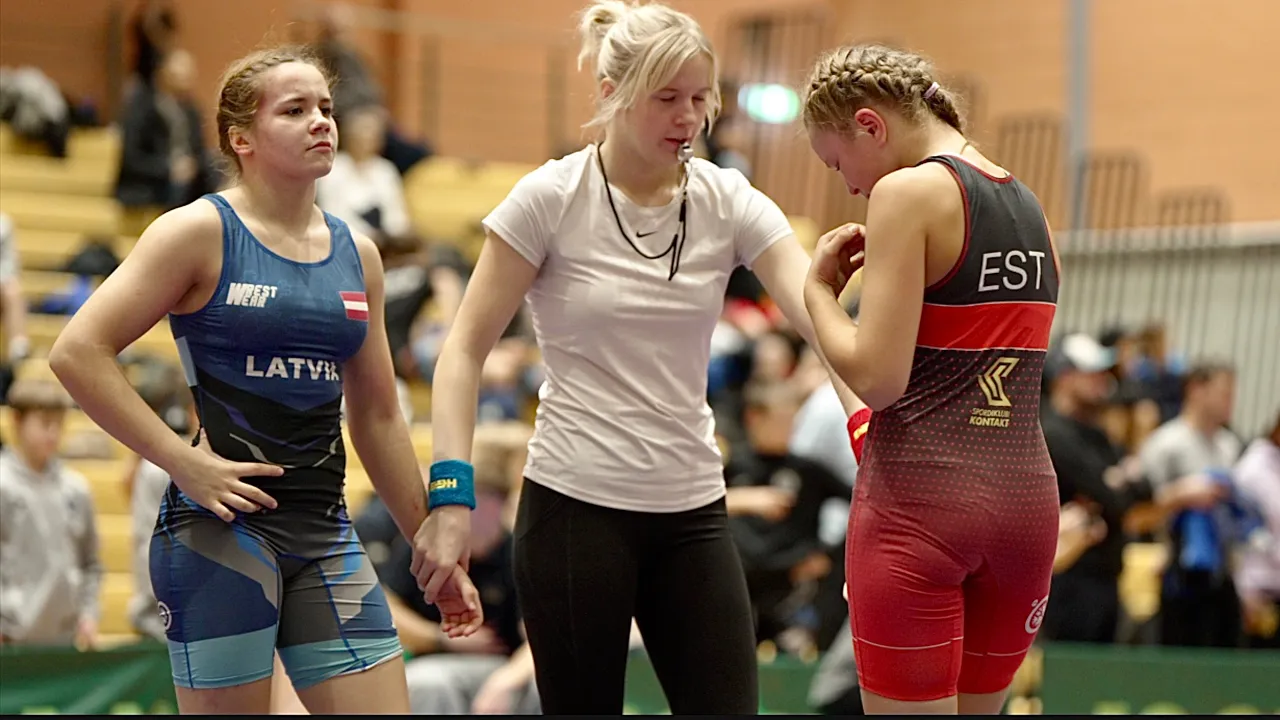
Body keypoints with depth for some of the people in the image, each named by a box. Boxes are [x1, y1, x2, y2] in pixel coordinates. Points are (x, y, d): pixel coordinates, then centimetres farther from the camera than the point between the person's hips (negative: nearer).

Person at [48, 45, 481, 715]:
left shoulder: (357, 253, 12)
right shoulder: (201, 231, -5)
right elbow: (79, 352, -11)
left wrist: (431, 544, 20)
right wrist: (186, 464, -14)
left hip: (325, 534, 6)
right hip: (219, 526, -6)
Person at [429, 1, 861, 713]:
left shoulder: (729, 200, 1)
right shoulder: (550, 198, -7)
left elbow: (822, 317, -12)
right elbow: (465, 350, -5)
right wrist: (452, 488, -16)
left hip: (693, 512, 4)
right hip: (575, 506, -4)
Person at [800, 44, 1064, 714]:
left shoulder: (908, 192, -8)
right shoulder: (1030, 205, 14)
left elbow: (877, 377, -14)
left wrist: (819, 287, 0)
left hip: (919, 500, -7)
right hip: (1024, 494, 7)